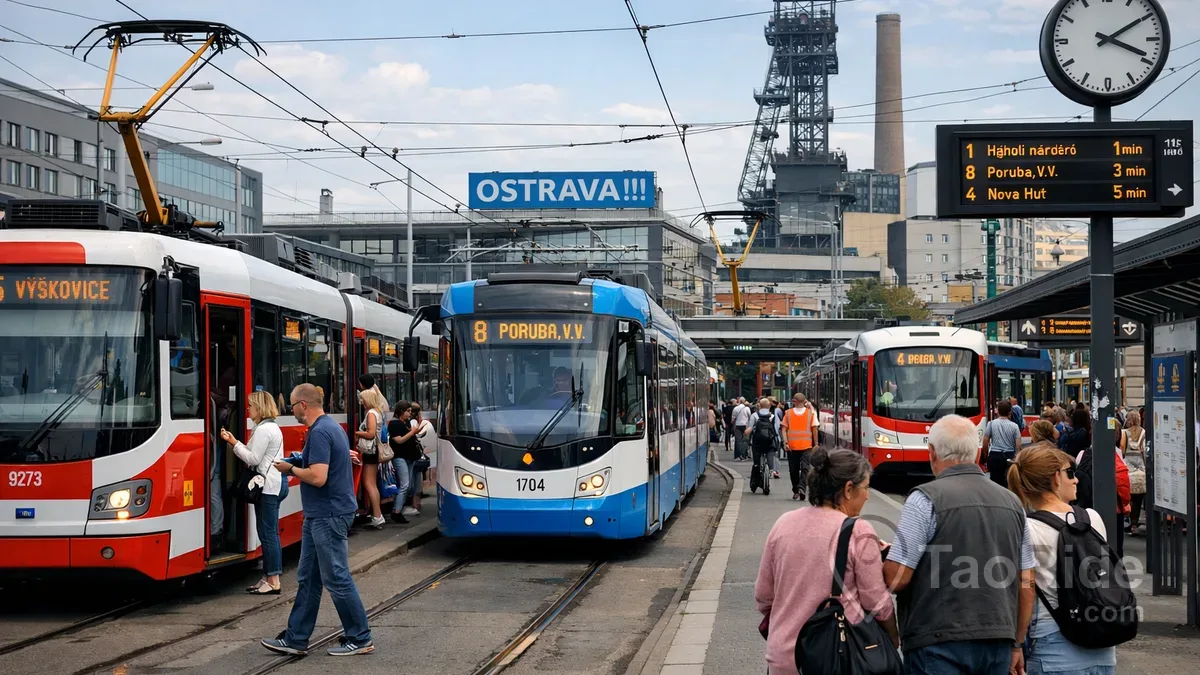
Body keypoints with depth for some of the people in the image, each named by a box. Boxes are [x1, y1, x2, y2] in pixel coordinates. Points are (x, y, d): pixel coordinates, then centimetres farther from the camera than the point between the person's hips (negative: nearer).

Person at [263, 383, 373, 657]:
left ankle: (360, 639, 6)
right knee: (307, 578, 12)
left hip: (329, 516, -11)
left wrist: (291, 469, -12)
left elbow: (318, 477, -26)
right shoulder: (331, 426, 13)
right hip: (320, 515, 11)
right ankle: (296, 639, 17)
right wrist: (300, 463, 15)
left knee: (336, 578, -3)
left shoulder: (319, 432, -19)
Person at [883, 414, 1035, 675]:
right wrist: (1016, 645, 21)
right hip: (998, 643, 6)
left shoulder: (926, 499, -8)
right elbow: (1027, 584, 12)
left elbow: (896, 578, -11)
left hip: (939, 643, -5)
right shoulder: (1012, 502, 10)